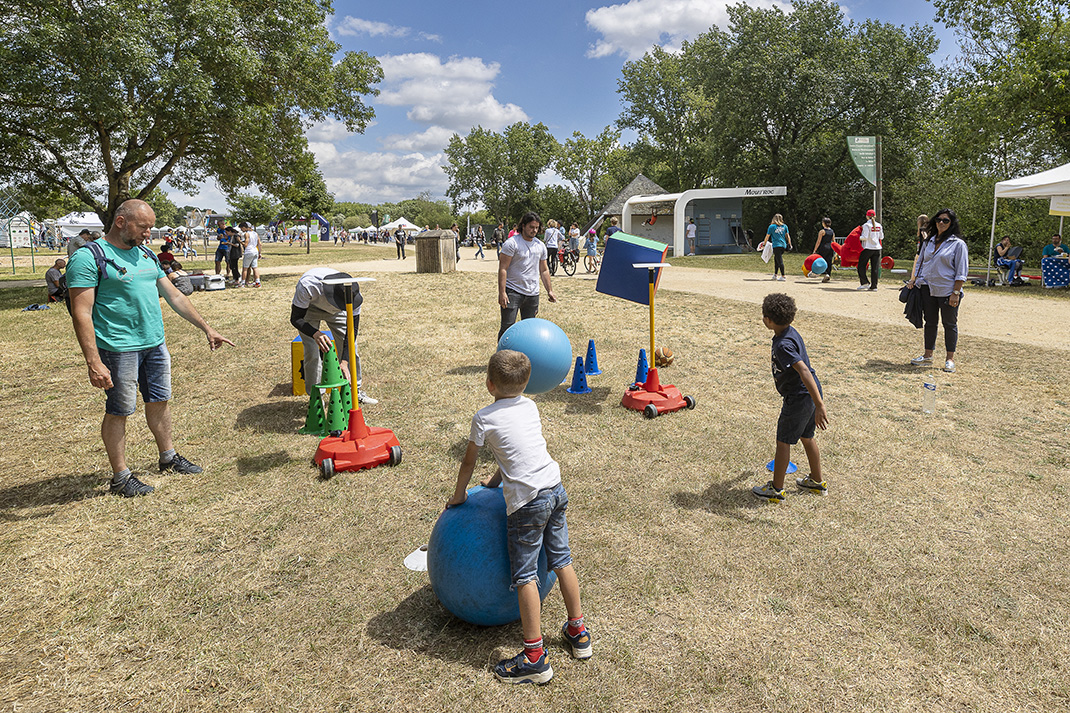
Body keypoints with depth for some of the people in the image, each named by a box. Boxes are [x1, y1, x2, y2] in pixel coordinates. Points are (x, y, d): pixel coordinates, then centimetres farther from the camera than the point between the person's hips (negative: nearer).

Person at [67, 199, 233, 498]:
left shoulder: (146, 254, 12)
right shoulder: (89, 258, -11)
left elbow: (174, 296, 17)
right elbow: (81, 313, -16)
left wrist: (206, 328, 15)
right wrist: (93, 362, -22)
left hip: (155, 343, 7)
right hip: (119, 348, -7)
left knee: (160, 401, 17)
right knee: (119, 411, 3)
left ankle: (169, 457, 33)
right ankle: (121, 476, 16)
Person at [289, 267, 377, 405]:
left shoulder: (354, 294, -35)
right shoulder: (307, 286, -43)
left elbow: (353, 329, -28)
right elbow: (296, 318, -32)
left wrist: (344, 362, -36)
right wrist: (316, 334, -53)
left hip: (335, 311, 2)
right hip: (309, 307, -2)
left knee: (350, 347, -5)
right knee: (312, 350, -14)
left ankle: (355, 391, 11)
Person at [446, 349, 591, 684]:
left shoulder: (484, 418, -4)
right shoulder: (530, 406, 13)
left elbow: (468, 462, 7)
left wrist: (458, 496, 23)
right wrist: (496, 479, 36)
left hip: (526, 503, -7)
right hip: (556, 488, 7)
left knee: (525, 576, 1)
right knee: (561, 560, 19)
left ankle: (535, 657, 7)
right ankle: (578, 632, 32)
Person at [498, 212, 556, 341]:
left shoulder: (540, 246, 13)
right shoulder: (512, 243, -7)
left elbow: (544, 270, 21)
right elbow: (502, 268, -11)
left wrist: (549, 290, 15)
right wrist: (502, 292, -18)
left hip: (533, 294, 6)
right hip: (513, 292, -6)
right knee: (508, 327, -9)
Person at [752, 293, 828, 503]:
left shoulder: (783, 345, -27)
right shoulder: (791, 332, 4)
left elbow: (804, 372, -36)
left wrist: (819, 406, -39)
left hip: (799, 399, -9)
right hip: (809, 394, 9)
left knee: (783, 442, 4)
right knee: (807, 438, 23)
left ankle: (776, 490, 16)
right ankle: (818, 481, 38)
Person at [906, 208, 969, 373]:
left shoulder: (958, 244, -5)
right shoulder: (928, 242, 11)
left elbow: (961, 272, -8)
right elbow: (920, 263, 22)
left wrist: (956, 292, -14)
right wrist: (914, 280, 10)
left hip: (948, 290, -5)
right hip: (928, 289, 5)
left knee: (949, 324, 4)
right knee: (930, 322, 10)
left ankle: (950, 359, 12)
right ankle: (927, 356, 20)